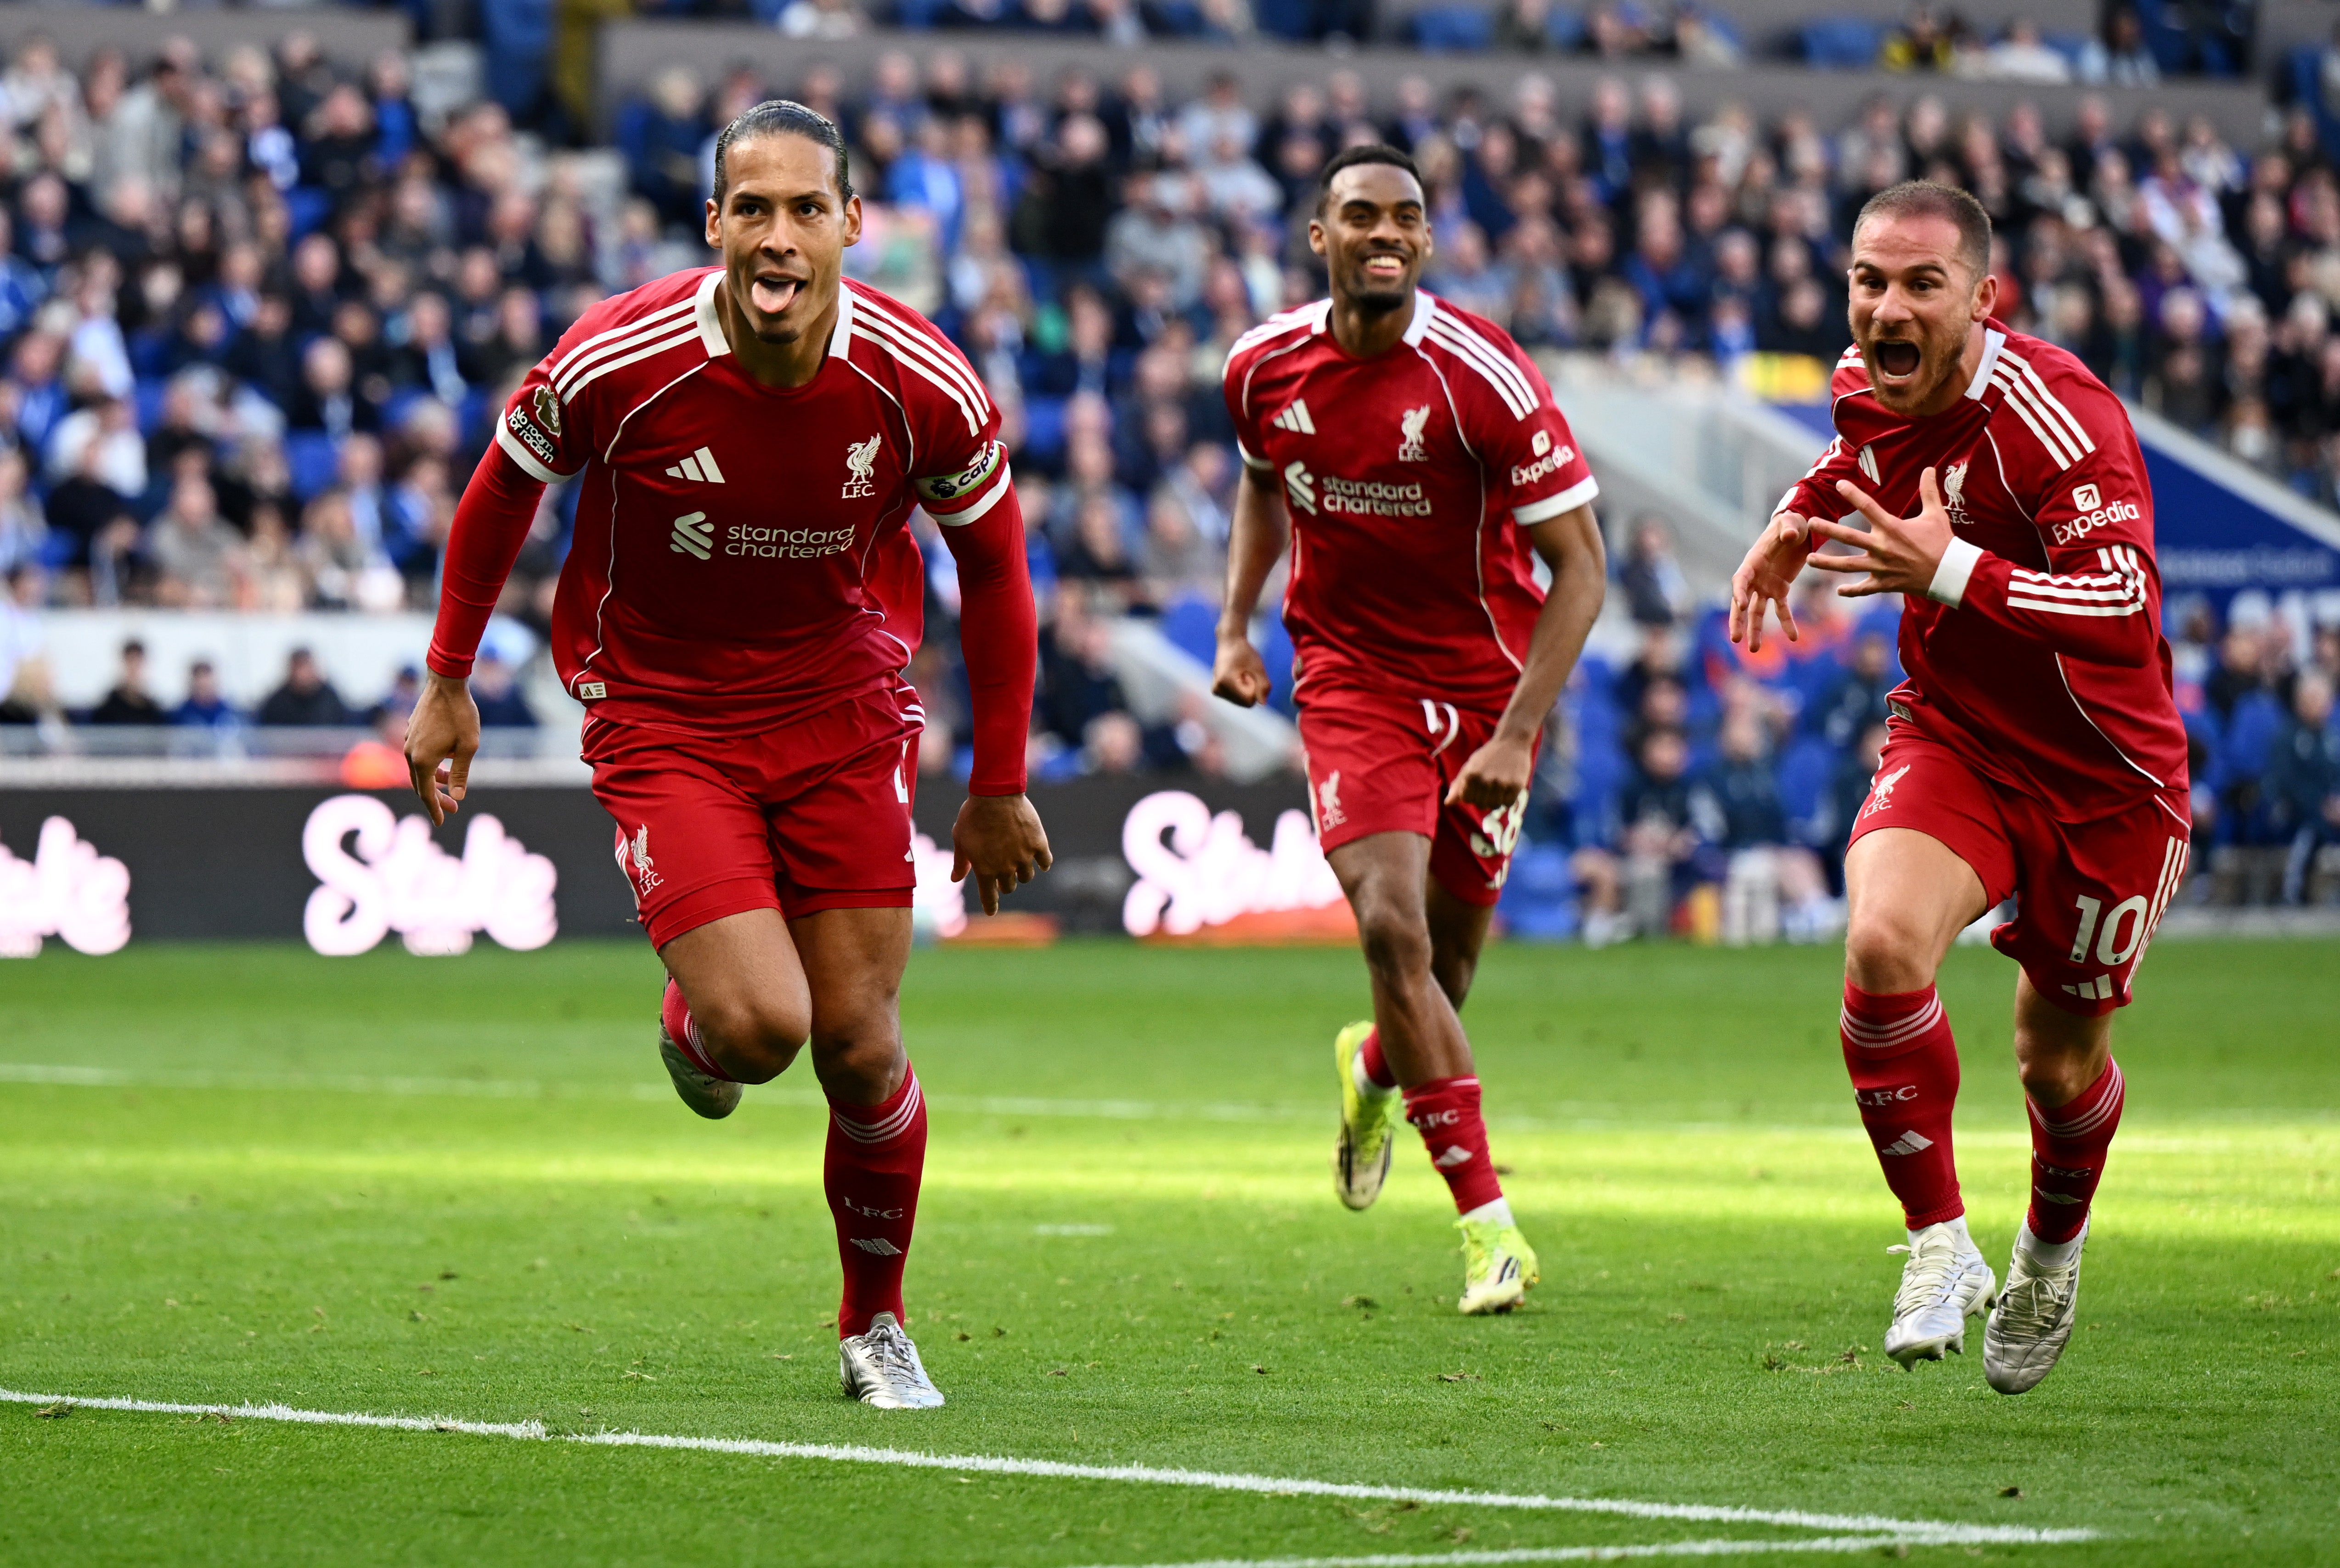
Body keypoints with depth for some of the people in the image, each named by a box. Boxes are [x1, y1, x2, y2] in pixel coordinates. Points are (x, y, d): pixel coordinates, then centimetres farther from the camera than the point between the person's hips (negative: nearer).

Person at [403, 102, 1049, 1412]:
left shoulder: (927, 390, -16)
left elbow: (993, 565, 1)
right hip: (661, 711, -1)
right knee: (760, 1027, -18)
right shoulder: (619, 364, -20)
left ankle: (876, 1327, 22)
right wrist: (448, 683, 7)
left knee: (859, 1047, -1)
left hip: (844, 707, 2)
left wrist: (999, 788, 6)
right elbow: (503, 491, 0)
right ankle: (690, 1021, 22)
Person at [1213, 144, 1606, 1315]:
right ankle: (1486, 1223, -12)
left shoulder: (1483, 378, -19)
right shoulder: (1265, 368, -6)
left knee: (1447, 959, 7)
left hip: (1486, 682, -1)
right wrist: (1236, 622, 8)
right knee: (1391, 925, -18)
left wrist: (1517, 734, -21)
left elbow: (1579, 567, -15)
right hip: (1349, 679, 1)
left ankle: (1375, 1070, 47)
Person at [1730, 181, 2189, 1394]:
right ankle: (1940, 1245, -13)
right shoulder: (1867, 384, -6)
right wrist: (1796, 519, 7)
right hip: (1952, 738, 4)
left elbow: (2126, 605, -39)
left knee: (2059, 1064, 10)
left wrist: (1952, 572, -46)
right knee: (1883, 940, -27)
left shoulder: (2055, 415, -27)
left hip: (2103, 774, -4)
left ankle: (2053, 1247, 45)